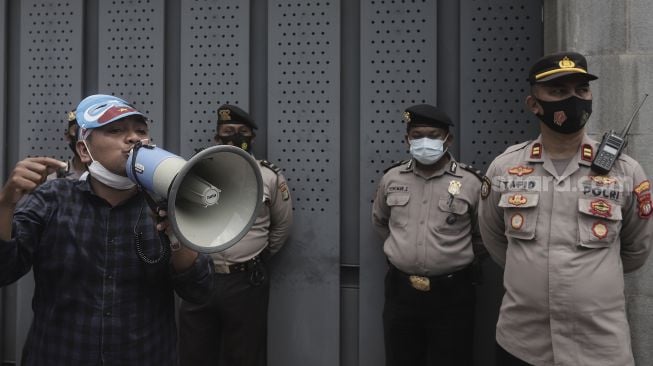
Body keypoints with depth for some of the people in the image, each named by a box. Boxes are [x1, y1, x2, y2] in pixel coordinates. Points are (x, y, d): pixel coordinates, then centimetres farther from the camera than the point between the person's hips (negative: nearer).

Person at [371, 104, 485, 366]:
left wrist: (457, 258, 10)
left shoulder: (471, 182, -8)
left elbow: (483, 236, 4)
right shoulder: (391, 178, 1)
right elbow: (380, 222, 19)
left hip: (451, 293, -2)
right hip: (400, 290, 3)